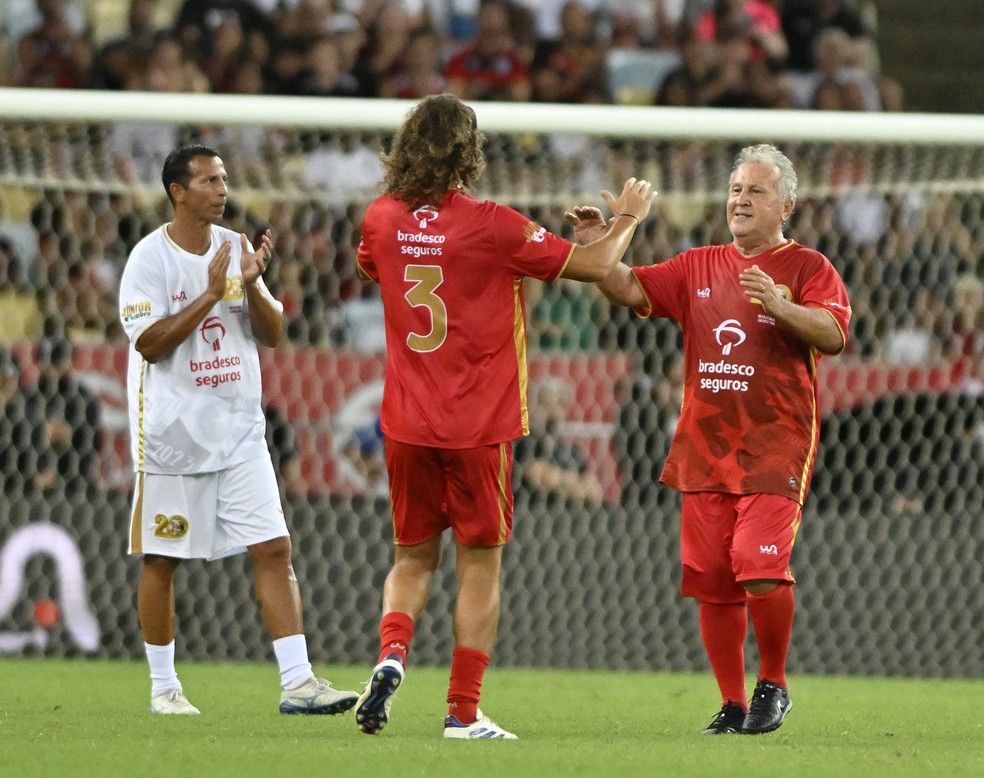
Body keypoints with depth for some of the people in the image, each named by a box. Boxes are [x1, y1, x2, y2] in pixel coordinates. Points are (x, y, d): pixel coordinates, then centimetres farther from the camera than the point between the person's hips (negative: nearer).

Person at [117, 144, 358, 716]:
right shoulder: (150, 258, -7)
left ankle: (298, 682, -6)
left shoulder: (237, 248, 8)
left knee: (275, 549, -4)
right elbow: (150, 342, -17)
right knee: (162, 560, 3)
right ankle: (164, 686, 16)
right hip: (172, 432, -4)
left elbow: (273, 334, 7)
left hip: (240, 430, 4)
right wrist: (211, 293, -21)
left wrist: (252, 284, -10)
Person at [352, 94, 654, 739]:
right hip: (480, 425, -4)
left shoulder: (383, 219, 1)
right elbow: (596, 265, -7)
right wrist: (627, 218, 13)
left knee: (412, 558, 16)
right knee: (480, 565, 5)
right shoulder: (490, 225, -13)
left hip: (407, 424, 4)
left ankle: (391, 655, -10)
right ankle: (464, 712, 4)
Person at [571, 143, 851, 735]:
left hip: (775, 445, -5)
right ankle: (734, 704, 13)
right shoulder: (698, 267, 16)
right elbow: (633, 290, 6)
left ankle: (774, 684, 1)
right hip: (703, 444, 5)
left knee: (760, 567, -19)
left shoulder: (807, 267, 2)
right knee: (712, 582, 3)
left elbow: (834, 335, -12)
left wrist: (779, 306, -27)